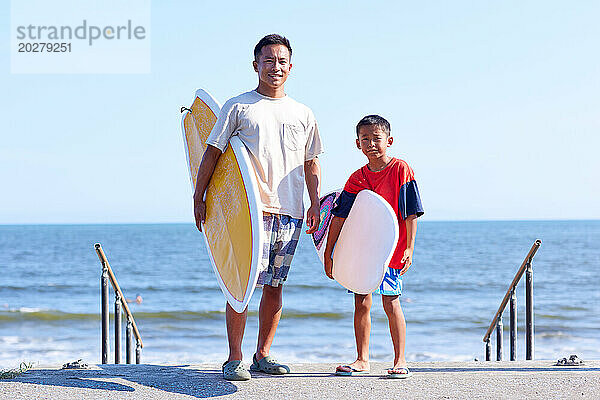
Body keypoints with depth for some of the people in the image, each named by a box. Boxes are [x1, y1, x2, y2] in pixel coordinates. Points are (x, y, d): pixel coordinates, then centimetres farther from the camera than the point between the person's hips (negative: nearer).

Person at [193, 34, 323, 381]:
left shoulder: (303, 114, 16)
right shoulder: (238, 106, 4)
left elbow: (311, 163, 20)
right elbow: (213, 152, 3)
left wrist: (315, 204, 10)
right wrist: (199, 197, -2)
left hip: (290, 213, 4)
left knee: (275, 286, 6)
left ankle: (263, 355, 16)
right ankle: (235, 359, -5)